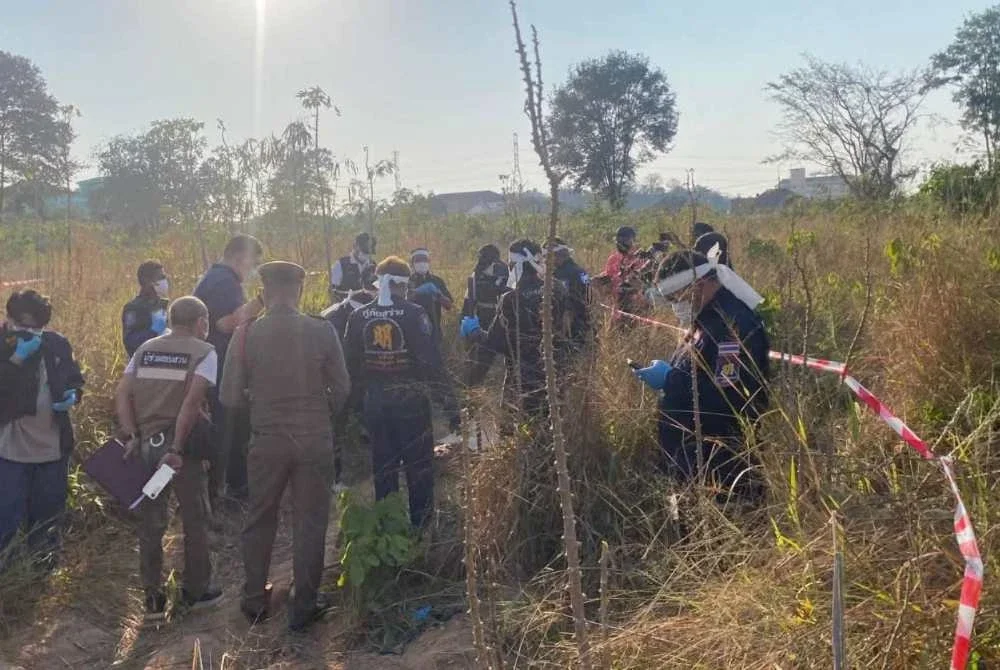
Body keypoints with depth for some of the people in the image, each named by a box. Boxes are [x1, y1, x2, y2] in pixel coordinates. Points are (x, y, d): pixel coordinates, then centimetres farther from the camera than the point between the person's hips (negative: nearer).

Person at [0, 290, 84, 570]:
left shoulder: (57, 343, -1)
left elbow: (75, 379, 11)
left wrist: (73, 395, -10)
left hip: (53, 444, 4)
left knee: (48, 510, 19)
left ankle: (44, 563, 39)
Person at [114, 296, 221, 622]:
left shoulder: (145, 349, 12)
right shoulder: (204, 352, -4)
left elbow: (122, 394, 1)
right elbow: (192, 400, -17)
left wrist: (131, 436, -3)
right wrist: (178, 448, -16)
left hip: (145, 445, 5)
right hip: (182, 447, -4)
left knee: (150, 522, 13)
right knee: (194, 520, 12)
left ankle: (152, 598, 20)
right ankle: (196, 590, 24)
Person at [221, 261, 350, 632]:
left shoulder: (246, 334, -9)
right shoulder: (323, 331, -9)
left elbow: (230, 397, -6)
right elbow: (341, 389, -2)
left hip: (267, 441, 1)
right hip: (315, 441, -1)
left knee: (260, 521, 19)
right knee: (309, 522, 12)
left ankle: (254, 599, 32)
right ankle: (304, 607, 21)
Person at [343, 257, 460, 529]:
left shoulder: (358, 317, -1)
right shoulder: (414, 314, -13)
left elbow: (351, 365, 5)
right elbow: (432, 363, -16)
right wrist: (449, 404, -12)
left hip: (375, 403, 4)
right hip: (411, 402, -4)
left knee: (383, 466, 16)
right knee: (419, 466, 9)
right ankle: (421, 525, 13)